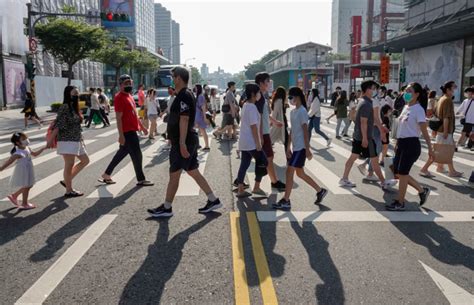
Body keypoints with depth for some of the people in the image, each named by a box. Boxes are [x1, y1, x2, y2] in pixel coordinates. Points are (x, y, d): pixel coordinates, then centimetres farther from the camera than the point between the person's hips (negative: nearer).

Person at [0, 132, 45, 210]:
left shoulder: (27, 148, 2)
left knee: (29, 185, 20)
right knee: (26, 187, 4)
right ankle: (24, 204, 21)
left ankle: (14, 196, 35)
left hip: (28, 170, 9)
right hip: (23, 171, -9)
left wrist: (43, 148, 16)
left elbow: (35, 154, 21)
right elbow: (7, 163, -23)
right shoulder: (18, 153, -24)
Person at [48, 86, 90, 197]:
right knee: (69, 165, -3)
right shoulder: (65, 107, -13)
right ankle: (69, 191, 6)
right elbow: (58, 125, -17)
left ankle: (66, 181, 21)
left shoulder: (74, 107, 13)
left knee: (85, 161, 14)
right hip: (67, 141, -10)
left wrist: (81, 140, 20)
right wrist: (51, 139, -18)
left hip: (76, 140, 10)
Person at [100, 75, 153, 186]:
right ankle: (141, 180, 11)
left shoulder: (129, 96, 15)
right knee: (137, 155, -2)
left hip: (131, 130, 10)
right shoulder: (119, 97, -15)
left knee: (121, 154, 16)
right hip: (127, 132, -10)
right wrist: (121, 135, -22)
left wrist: (142, 126, 24)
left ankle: (106, 175, 27)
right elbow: (118, 118, -19)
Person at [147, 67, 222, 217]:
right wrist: (175, 139, 24)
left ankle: (166, 208, 12)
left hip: (183, 142, -10)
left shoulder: (183, 96, -17)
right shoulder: (186, 95, 15)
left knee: (174, 175, 0)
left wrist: (182, 143, -27)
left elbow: (184, 120, -24)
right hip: (189, 141, 10)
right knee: (193, 172, 13)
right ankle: (213, 200, 16)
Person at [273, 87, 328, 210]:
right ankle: (320, 191, 27)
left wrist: (307, 149, -18)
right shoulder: (293, 112, 14)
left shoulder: (302, 111, -13)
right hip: (296, 147, 9)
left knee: (289, 172, -7)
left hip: (301, 147, -9)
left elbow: (305, 131, -16)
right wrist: (288, 147, 17)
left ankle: (285, 201, -1)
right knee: (300, 173, 14)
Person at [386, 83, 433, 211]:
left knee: (402, 173, -2)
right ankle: (422, 191, 26)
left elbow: (424, 131, -15)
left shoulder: (418, 110, -12)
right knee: (398, 172, 11)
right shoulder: (406, 107, 13)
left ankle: (400, 203, 12)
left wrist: (430, 147, -17)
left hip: (411, 144, -9)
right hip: (402, 143, 9)